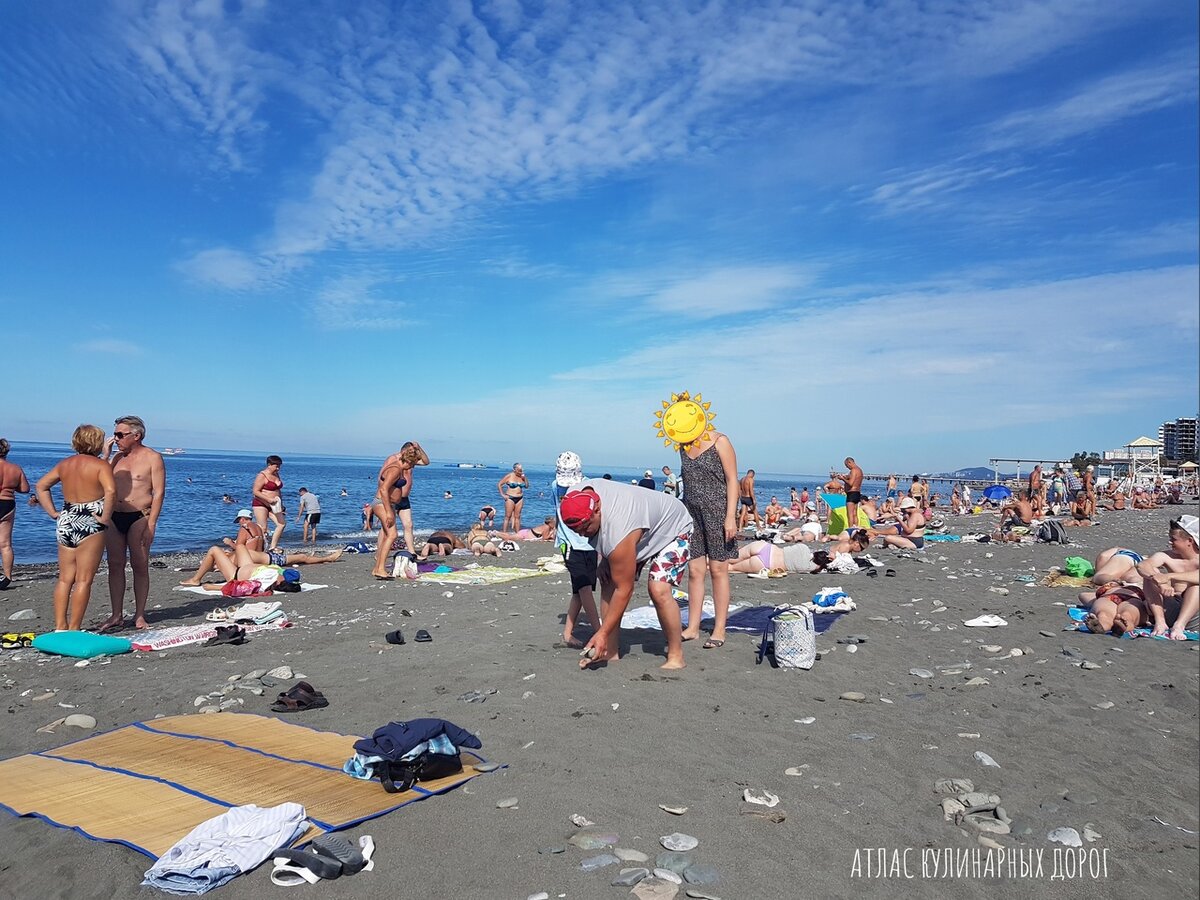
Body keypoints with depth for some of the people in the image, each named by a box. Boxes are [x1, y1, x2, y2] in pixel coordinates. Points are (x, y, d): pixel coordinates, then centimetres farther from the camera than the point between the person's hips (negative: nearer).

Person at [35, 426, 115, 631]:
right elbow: (110, 491, -26)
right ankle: (73, 629, 4)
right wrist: (105, 517, -16)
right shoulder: (100, 465, -10)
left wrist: (53, 512, 12)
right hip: (90, 524, -6)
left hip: (65, 522, 6)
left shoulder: (65, 464, 10)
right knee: (83, 580, 1)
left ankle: (59, 627, 17)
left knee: (64, 579, 13)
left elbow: (41, 485, 16)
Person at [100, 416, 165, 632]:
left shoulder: (152, 457, -3)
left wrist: (151, 524, -15)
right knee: (115, 565, 6)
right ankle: (117, 615, 13)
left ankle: (139, 615, 7)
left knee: (140, 566, 0)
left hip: (139, 517, -5)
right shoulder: (116, 457, 16)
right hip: (114, 517, 6)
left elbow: (159, 492, -8)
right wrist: (106, 454, 2)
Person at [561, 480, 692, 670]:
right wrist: (606, 561, 1)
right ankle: (611, 652, 3)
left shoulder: (618, 534, -44)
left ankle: (676, 656, -10)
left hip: (673, 529, -8)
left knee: (658, 589, -27)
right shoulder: (578, 498, -23)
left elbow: (624, 590, -34)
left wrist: (602, 634, -29)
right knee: (608, 580, -3)